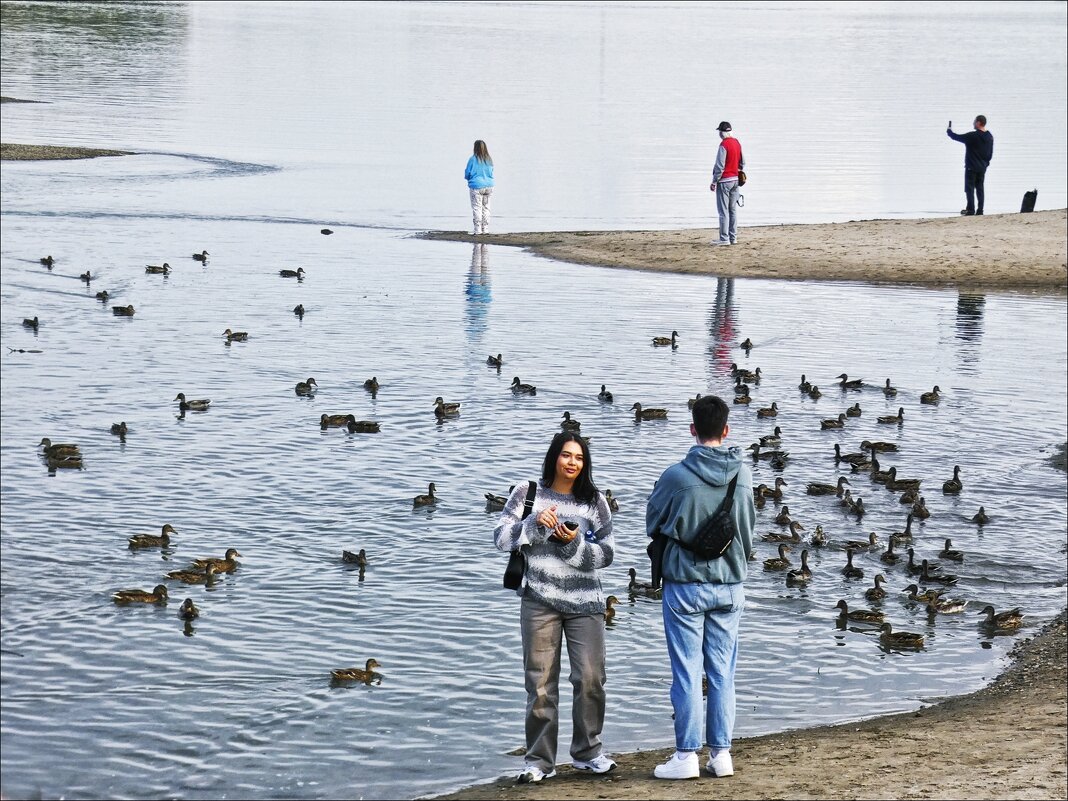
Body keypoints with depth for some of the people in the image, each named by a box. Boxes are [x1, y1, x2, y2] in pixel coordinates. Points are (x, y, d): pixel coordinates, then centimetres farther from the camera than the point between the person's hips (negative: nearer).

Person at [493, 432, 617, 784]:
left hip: (584, 602, 1)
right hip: (539, 601, 0)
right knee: (541, 683, 3)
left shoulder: (594, 501, 3)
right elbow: (501, 537, -2)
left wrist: (575, 544, -16)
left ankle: (587, 752, 14)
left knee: (590, 678, -4)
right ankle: (540, 761, 10)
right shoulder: (528, 492, 2)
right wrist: (534, 525, -16)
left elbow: (606, 553, 1)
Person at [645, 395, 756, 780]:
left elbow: (653, 524, 1)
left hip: (685, 585, -3)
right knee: (722, 672, 10)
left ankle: (686, 755, 4)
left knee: (687, 673, 2)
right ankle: (721, 752, 13)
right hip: (730, 586, 4)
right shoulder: (743, 475, -4)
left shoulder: (677, 476, -15)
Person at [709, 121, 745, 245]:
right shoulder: (737, 143, 9)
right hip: (735, 179, 8)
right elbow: (742, 163, 16)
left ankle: (724, 238, -8)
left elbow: (720, 166, -18)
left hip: (724, 181, -8)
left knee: (723, 210, -6)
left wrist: (714, 181, -12)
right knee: (733, 210, 11)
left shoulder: (724, 145, -16)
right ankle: (733, 237, 13)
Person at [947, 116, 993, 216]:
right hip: (982, 167, 7)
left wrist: (949, 131, 8)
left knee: (970, 188, -2)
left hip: (971, 167, -7)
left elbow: (956, 137, -11)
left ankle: (971, 210, -7)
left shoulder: (972, 136, -18)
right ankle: (980, 210, 9)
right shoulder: (989, 136, 5)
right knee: (980, 188, 11)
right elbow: (990, 153, 13)